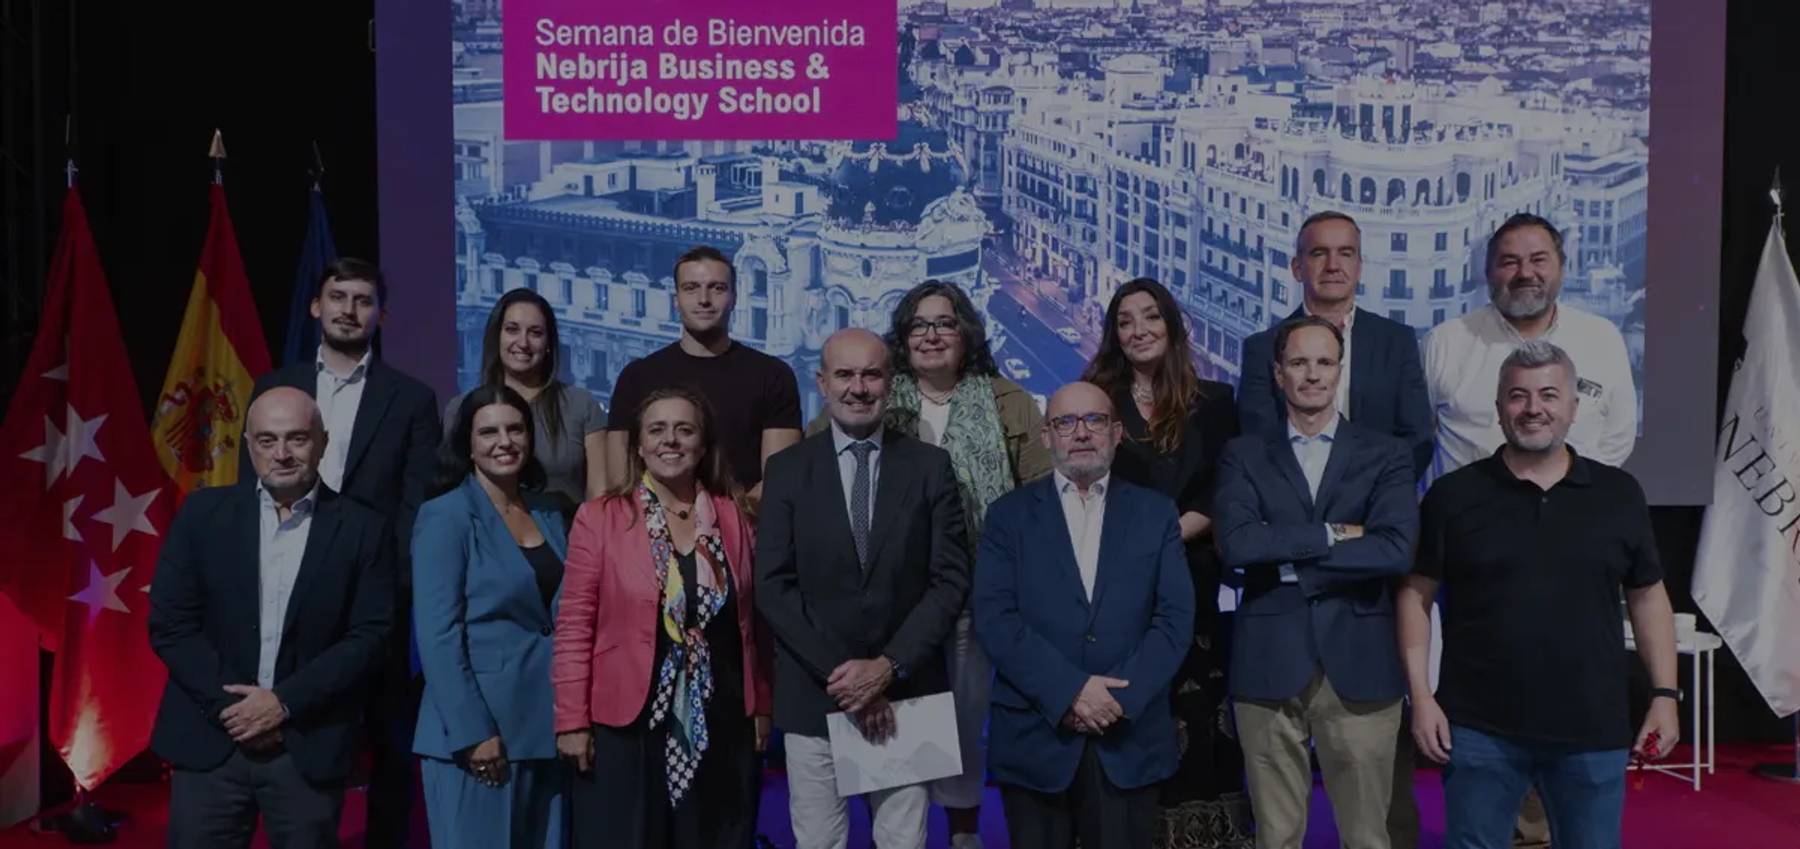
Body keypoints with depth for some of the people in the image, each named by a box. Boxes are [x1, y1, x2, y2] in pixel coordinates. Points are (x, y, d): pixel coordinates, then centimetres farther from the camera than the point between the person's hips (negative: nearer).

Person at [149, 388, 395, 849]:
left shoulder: (364, 529, -1)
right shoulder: (203, 512, 3)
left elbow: (368, 638, -5)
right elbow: (169, 624, 0)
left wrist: (284, 703, -13)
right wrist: (229, 705, -9)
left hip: (310, 750, -1)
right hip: (210, 738, 1)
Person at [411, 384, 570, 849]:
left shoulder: (549, 514, 10)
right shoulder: (445, 516, -8)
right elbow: (438, 636, -13)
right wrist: (473, 734, -17)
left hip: (545, 729, 6)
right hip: (477, 730, -6)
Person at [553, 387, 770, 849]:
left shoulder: (734, 518, 5)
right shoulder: (599, 517, -3)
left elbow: (751, 621, 10)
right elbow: (575, 626, -4)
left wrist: (761, 706, 7)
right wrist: (572, 720, -8)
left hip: (722, 726, 3)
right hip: (627, 725, -3)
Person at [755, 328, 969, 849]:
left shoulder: (930, 466, 3)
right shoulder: (787, 469, 3)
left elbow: (950, 579, -1)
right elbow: (773, 587, -3)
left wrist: (890, 666, -11)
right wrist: (839, 671, -11)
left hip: (906, 694, 0)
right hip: (813, 694, 0)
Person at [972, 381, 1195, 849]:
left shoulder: (1156, 513, 7)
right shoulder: (1010, 514, 4)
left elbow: (1175, 617, -1)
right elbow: (994, 618, -6)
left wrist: (1120, 698, -13)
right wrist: (1069, 691, -16)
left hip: (1130, 741, 1)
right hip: (1034, 740, 0)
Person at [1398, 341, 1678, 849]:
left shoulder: (1619, 494, 5)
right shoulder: (1453, 495, -1)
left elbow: (1647, 596, 10)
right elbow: (1416, 595, 1)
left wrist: (1665, 694, 4)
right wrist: (1421, 695, -6)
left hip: (1593, 731, 2)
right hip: (1479, 728, -1)